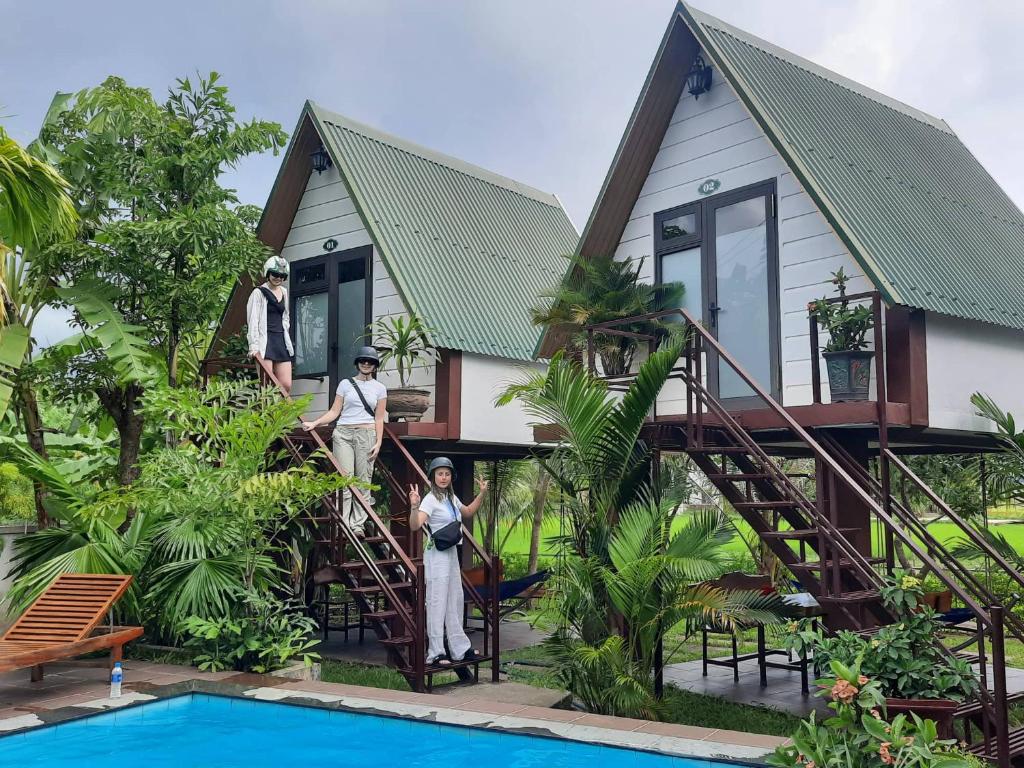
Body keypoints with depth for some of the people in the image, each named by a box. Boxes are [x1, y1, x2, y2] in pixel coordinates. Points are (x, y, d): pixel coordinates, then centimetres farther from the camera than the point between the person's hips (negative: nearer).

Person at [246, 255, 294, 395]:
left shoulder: (284, 292, 17)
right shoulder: (259, 293, -2)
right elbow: (253, 320, -7)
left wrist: (287, 340, 14)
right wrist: (254, 346, -16)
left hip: (281, 341, 6)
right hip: (265, 341, -6)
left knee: (286, 386, -2)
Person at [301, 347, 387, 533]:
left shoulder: (380, 388, 10)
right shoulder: (345, 384, 9)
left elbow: (379, 418, 7)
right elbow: (334, 411, 7)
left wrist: (378, 443, -1)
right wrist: (314, 423, -5)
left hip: (367, 434, 0)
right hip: (343, 434, 0)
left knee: (363, 479, -2)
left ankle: (358, 524, 3)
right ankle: (343, 524, -5)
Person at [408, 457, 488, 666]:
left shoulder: (451, 498, 10)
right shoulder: (430, 500, -15)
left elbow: (468, 512, 28)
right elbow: (415, 525, -29)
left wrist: (482, 494, 20)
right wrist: (414, 506, -45)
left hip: (452, 553, 9)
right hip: (437, 555, -9)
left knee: (455, 601, 16)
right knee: (437, 603, -4)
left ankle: (460, 649, 27)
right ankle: (435, 653, 3)